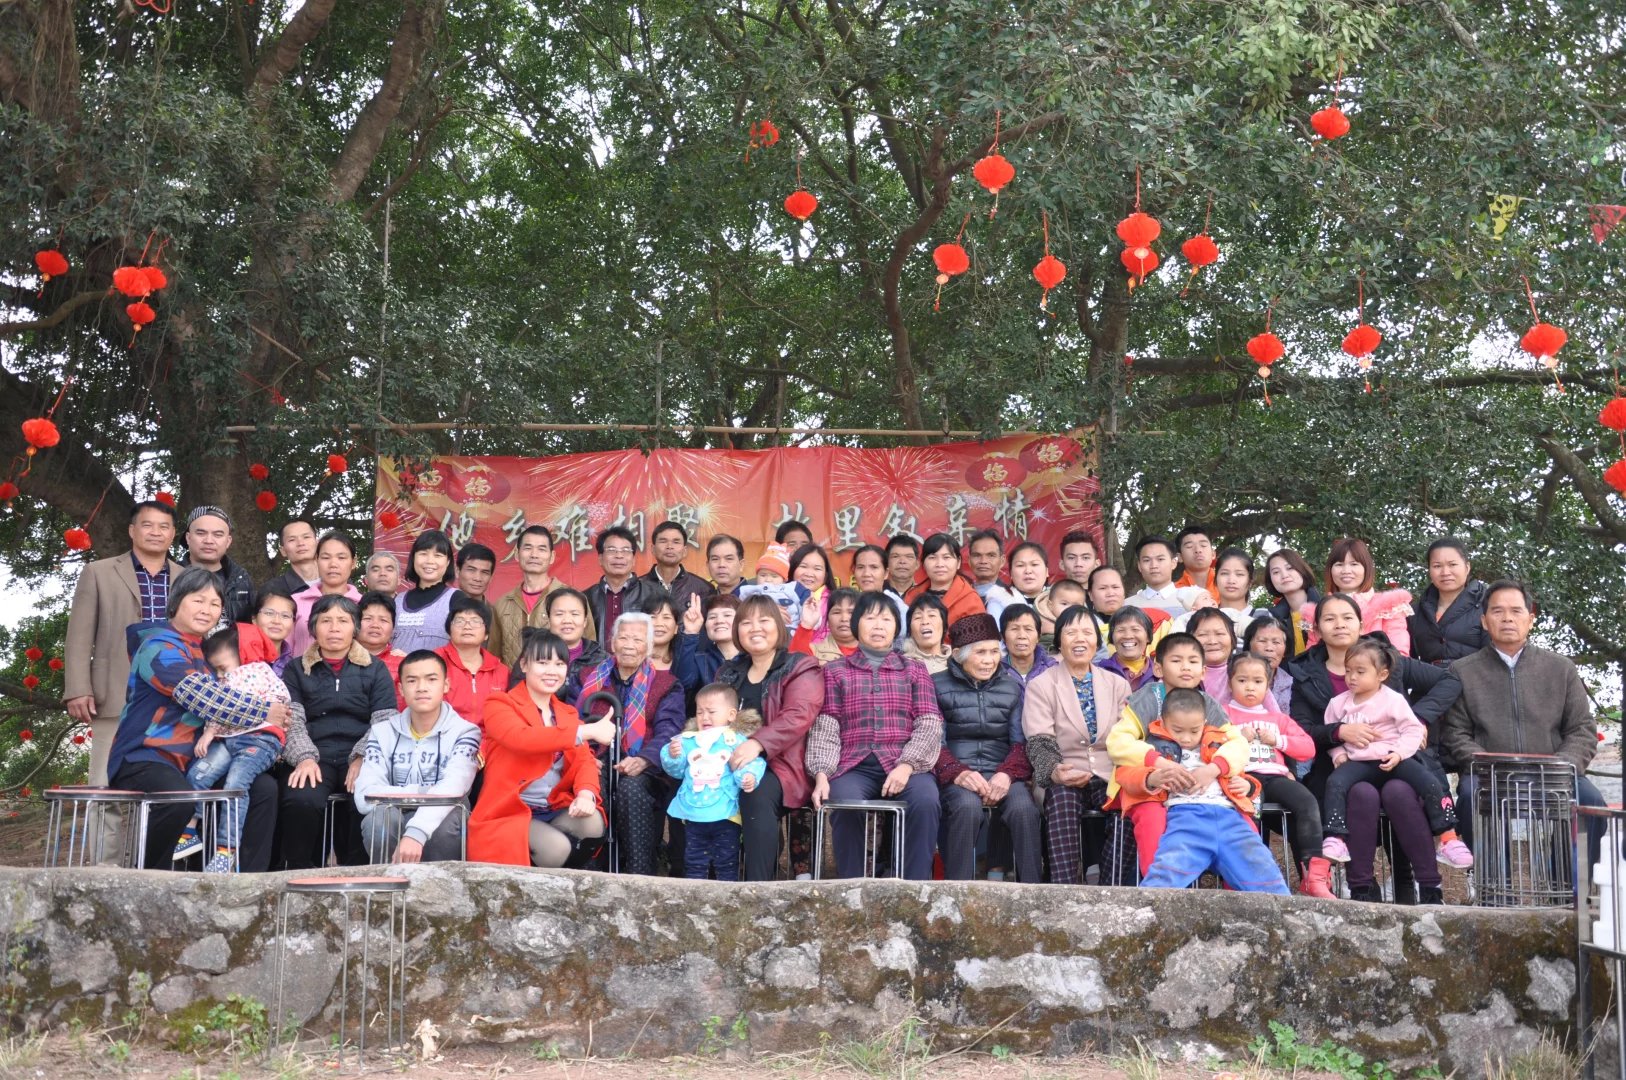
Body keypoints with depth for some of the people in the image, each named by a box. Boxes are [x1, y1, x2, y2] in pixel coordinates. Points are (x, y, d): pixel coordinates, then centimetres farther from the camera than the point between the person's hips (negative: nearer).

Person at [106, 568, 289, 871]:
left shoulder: (207, 650, 16)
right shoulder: (160, 648, -10)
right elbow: (204, 698, -23)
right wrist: (264, 712, -18)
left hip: (193, 759, 8)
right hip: (145, 758, -8)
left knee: (264, 788, -10)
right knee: (178, 799, -37)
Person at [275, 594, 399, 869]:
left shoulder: (375, 670, 18)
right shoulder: (296, 670, 19)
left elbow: (385, 722, 6)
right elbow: (292, 721, 5)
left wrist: (363, 758, -11)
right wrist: (305, 757, -14)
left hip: (362, 759, 0)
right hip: (313, 757, 0)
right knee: (302, 801, -33)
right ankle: (295, 872, -16)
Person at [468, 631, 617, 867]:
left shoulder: (567, 714, 17)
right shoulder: (500, 706, -3)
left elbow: (584, 760, 4)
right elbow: (522, 738, -25)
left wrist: (585, 793, -20)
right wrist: (587, 731, -30)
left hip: (556, 810, 6)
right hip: (510, 812, -5)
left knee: (593, 823, -24)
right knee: (556, 846, -30)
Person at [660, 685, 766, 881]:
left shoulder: (737, 741, -2)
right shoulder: (687, 741, 9)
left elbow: (750, 764, -9)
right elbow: (676, 771, 12)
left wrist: (749, 777, -31)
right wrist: (672, 756, -8)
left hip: (724, 814, -4)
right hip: (693, 814, 4)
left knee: (726, 863, 5)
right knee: (694, 862, 13)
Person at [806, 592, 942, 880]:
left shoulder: (915, 670, 21)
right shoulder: (836, 671, 20)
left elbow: (929, 724, 8)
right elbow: (825, 728, 9)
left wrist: (907, 765, -11)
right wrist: (821, 773, -9)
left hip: (904, 764, 1)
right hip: (853, 767, 0)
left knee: (926, 801, -32)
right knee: (844, 805, -33)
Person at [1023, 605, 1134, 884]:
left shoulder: (1118, 685, 18)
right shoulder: (1040, 686, 9)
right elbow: (1039, 743, -3)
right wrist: (1055, 772, -25)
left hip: (1110, 779, 2)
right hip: (1064, 782, -2)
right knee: (1061, 797, -36)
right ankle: (1064, 889, -40)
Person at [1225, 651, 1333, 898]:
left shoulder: (1278, 718, 31)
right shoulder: (1224, 713, 20)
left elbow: (1308, 748, 21)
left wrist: (1278, 740, 8)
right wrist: (1237, 738, -4)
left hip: (1276, 775, 4)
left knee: (1307, 802, -28)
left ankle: (1314, 876, -30)